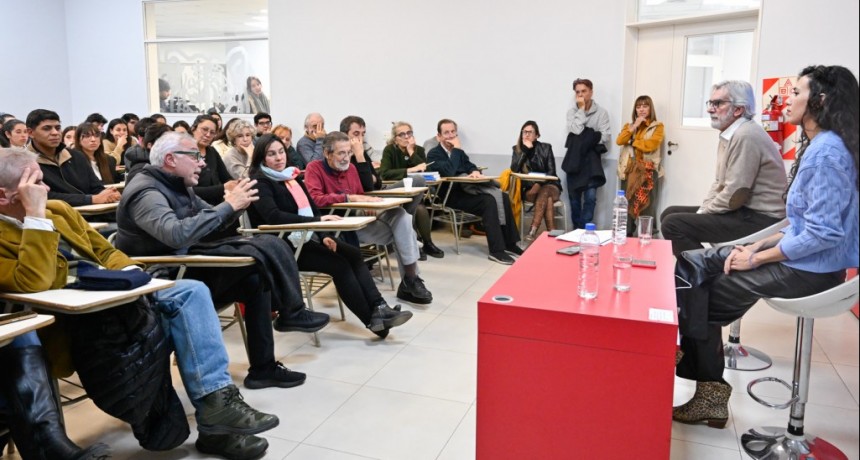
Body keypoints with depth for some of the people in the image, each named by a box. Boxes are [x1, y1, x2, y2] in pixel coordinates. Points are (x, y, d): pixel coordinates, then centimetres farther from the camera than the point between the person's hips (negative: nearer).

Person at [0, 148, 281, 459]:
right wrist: (36, 214, -23)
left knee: (191, 291, -13)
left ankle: (216, 399, -19)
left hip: (112, 295, 8)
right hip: (71, 322, -8)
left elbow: (103, 250, 19)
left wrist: (129, 272, -2)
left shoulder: (58, 209, 14)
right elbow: (34, 283, -25)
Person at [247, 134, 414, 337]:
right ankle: (372, 319, -16)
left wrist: (324, 235, -4)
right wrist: (318, 220, -31)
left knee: (353, 254, -14)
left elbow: (312, 209, 15)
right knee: (339, 264, -22)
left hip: (307, 237, 7)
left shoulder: (292, 176, 15)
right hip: (283, 246, -7)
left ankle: (378, 307, -22)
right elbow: (274, 216, -25)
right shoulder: (260, 183, -8)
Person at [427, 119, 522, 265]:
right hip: (451, 194, -8)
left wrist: (475, 171, -5)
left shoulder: (458, 151, 18)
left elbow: (470, 166, 20)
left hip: (466, 188, 8)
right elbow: (449, 172, -23)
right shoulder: (434, 154, -6)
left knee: (503, 196, -13)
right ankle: (496, 250, -25)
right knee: (489, 202, -29)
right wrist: (456, 149, -16)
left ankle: (509, 244, -9)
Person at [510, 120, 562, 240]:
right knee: (547, 199, -33)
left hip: (549, 186, 0)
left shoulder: (546, 148, 0)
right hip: (529, 189, 0)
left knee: (544, 192, -36)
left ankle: (533, 230, -44)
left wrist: (539, 184, -22)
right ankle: (552, 233, -41)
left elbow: (552, 172, -5)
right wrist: (525, 150, -19)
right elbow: (514, 169, -15)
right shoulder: (517, 149, 3)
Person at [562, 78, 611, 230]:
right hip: (574, 158, 2)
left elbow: (605, 137, -6)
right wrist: (581, 109, -9)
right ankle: (577, 229, 18)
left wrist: (589, 139, -9)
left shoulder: (601, 112, 0)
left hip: (591, 159, -2)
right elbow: (575, 131, -13)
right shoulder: (572, 112, 5)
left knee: (590, 197, -10)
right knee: (574, 197, 7)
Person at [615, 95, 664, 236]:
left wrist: (632, 142, -1)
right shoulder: (629, 125, 18)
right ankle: (626, 237, 9)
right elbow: (619, 141, -1)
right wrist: (634, 127, -7)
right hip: (629, 170, 3)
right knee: (626, 205, 2)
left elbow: (651, 145, -12)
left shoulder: (657, 126, 5)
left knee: (646, 206, -6)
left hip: (648, 170, -3)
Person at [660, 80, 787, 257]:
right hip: (743, 211, 10)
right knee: (670, 213, 11)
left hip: (759, 217, -10)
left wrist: (702, 214, -9)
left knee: (673, 224, -20)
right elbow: (719, 182, 18)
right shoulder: (730, 134, 13)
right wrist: (702, 210, 5)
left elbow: (734, 195, -22)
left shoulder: (745, 136, -18)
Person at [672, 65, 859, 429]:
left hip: (809, 270, -10)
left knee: (699, 295, -5)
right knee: (690, 266, 3)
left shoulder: (826, 152, -20)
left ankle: (710, 391, 12)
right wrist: (760, 246, 3)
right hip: (800, 259, 10)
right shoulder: (818, 146, 12)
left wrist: (756, 259, -17)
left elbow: (823, 233, -25)